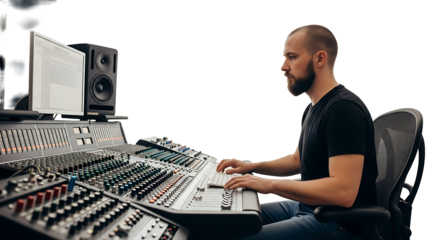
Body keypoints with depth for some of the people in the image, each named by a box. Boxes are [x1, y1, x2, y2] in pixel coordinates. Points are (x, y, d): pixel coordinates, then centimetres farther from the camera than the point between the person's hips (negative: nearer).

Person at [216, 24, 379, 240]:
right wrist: (252, 166, 7)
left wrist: (271, 185, -24)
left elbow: (343, 191, -30)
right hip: (306, 207, 10)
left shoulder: (344, 108, -23)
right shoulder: (314, 107, 10)